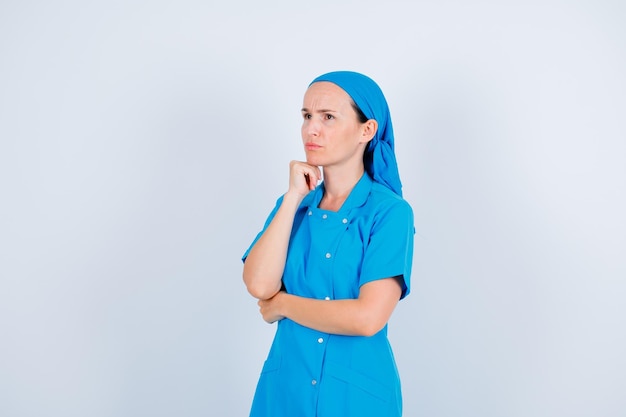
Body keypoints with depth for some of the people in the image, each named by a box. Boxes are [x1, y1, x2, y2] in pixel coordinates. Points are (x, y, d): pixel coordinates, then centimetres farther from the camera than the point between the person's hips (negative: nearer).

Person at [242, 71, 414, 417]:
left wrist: (282, 304, -10)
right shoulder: (293, 203, 3)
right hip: (285, 387, 4)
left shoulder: (389, 211, -12)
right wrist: (294, 198, -13)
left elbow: (368, 317, -22)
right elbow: (258, 285, -11)